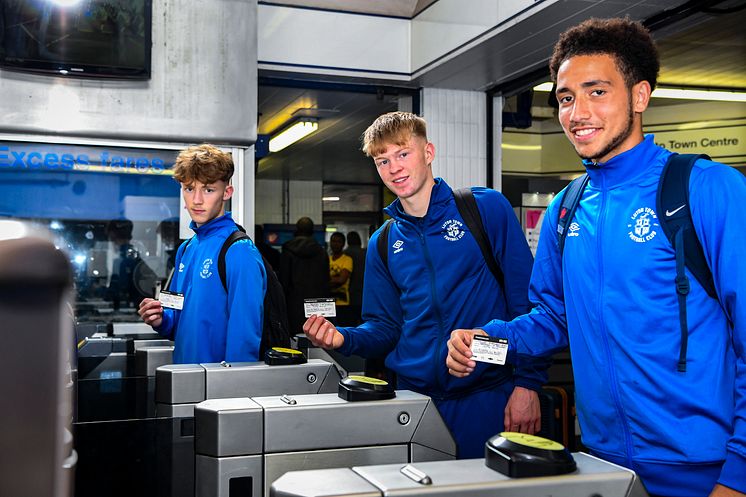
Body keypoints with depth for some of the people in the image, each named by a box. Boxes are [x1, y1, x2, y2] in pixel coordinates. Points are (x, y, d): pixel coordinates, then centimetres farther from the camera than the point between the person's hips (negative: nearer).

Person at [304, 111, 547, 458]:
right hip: (415, 396, 4)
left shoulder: (488, 209, -3)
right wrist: (344, 338, -7)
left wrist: (527, 382, -11)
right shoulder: (384, 244, 10)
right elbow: (385, 327, 13)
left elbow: (526, 301, -5)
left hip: (488, 394, -3)